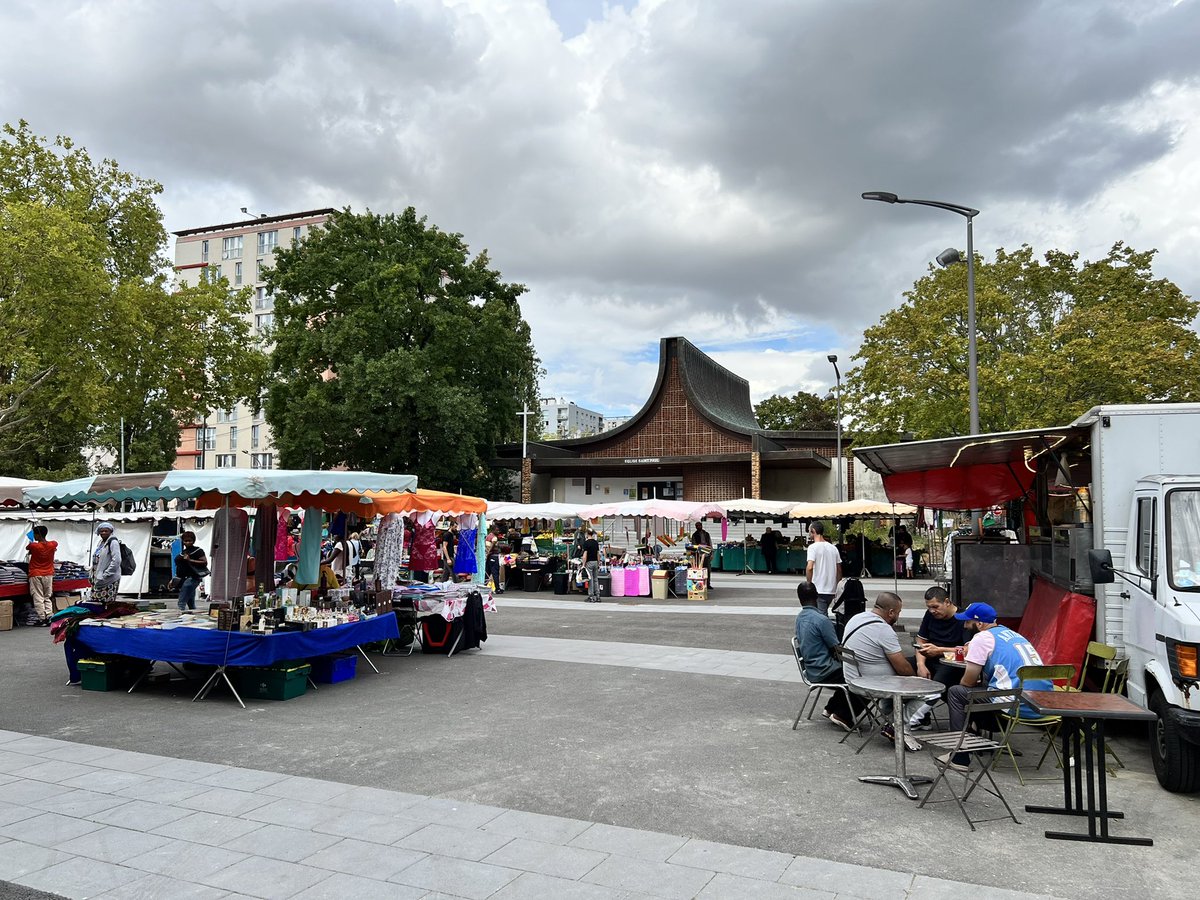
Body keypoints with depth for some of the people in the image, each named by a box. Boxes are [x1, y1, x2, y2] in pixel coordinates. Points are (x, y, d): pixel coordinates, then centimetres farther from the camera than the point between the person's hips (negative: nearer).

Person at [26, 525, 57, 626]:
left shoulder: (34, 546, -13)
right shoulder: (53, 545, -4)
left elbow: (27, 548, 11)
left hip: (36, 575, -4)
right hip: (49, 575, 4)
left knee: (38, 598, -1)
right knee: (48, 598, 10)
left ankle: (42, 619, -4)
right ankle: (49, 618, 2)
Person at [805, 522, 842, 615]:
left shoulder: (813, 547, -10)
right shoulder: (833, 548, 11)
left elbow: (809, 567, -21)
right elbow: (839, 570, 14)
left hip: (818, 590, -7)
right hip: (831, 590, 7)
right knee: (824, 615, 18)